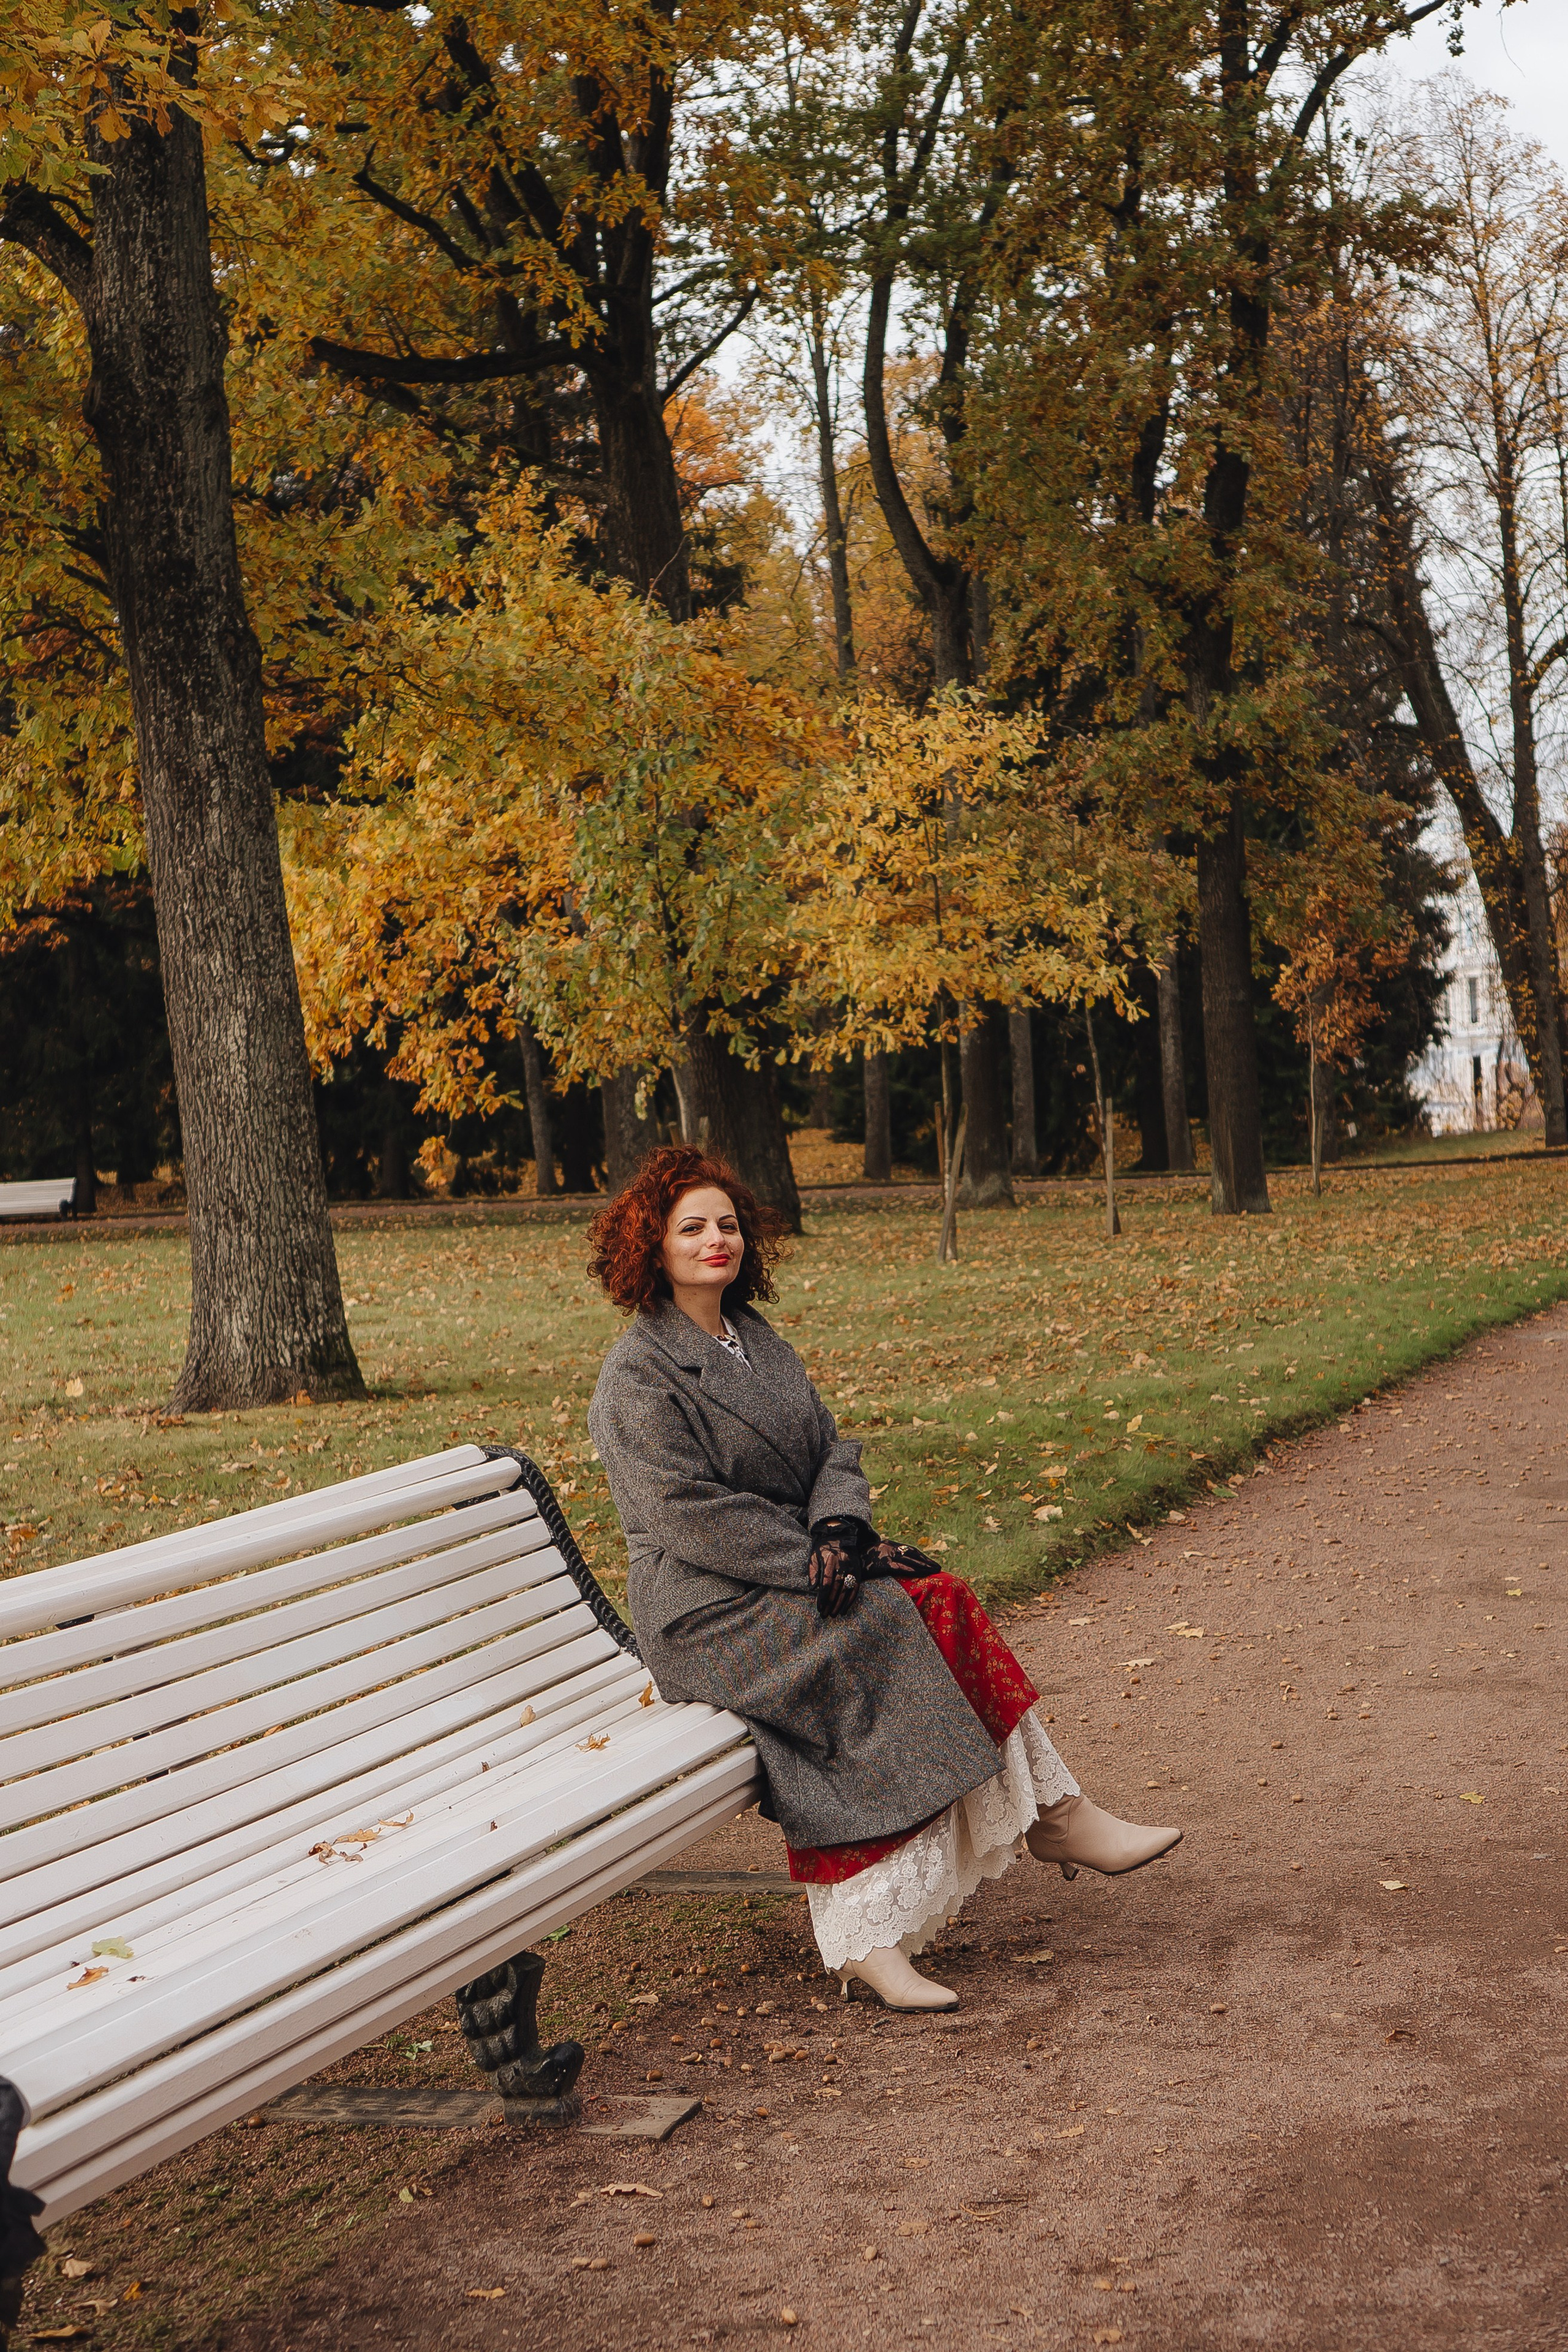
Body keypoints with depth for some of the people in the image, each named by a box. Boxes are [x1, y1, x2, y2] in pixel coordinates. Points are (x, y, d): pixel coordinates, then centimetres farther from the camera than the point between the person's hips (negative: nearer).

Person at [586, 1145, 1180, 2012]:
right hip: (706, 1613, -7)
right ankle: (1053, 1817, -13)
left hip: (793, 1575, 8)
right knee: (906, 1619, -25)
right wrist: (815, 1562, -20)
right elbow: (691, 1515, -17)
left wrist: (840, 1529, -11)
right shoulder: (637, 1374, -8)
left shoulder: (757, 1340, 18)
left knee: (935, 1605, -19)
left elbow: (831, 1449, 11)